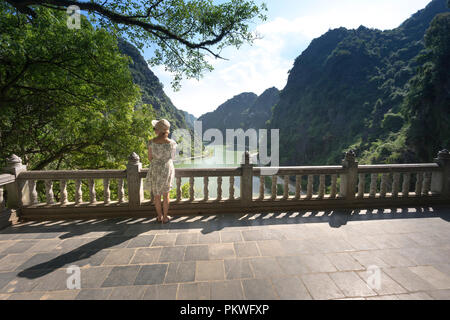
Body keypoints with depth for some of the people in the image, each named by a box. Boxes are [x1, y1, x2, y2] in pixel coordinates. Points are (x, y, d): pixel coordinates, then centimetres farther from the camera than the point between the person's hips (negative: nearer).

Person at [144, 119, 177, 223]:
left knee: (157, 195, 17)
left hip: (155, 170, 0)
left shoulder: (151, 142, -13)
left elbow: (150, 158, -3)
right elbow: (172, 157, 1)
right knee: (165, 194, 17)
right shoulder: (171, 142, -13)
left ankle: (160, 216, 29)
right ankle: (165, 217, 23)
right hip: (167, 169, 0)